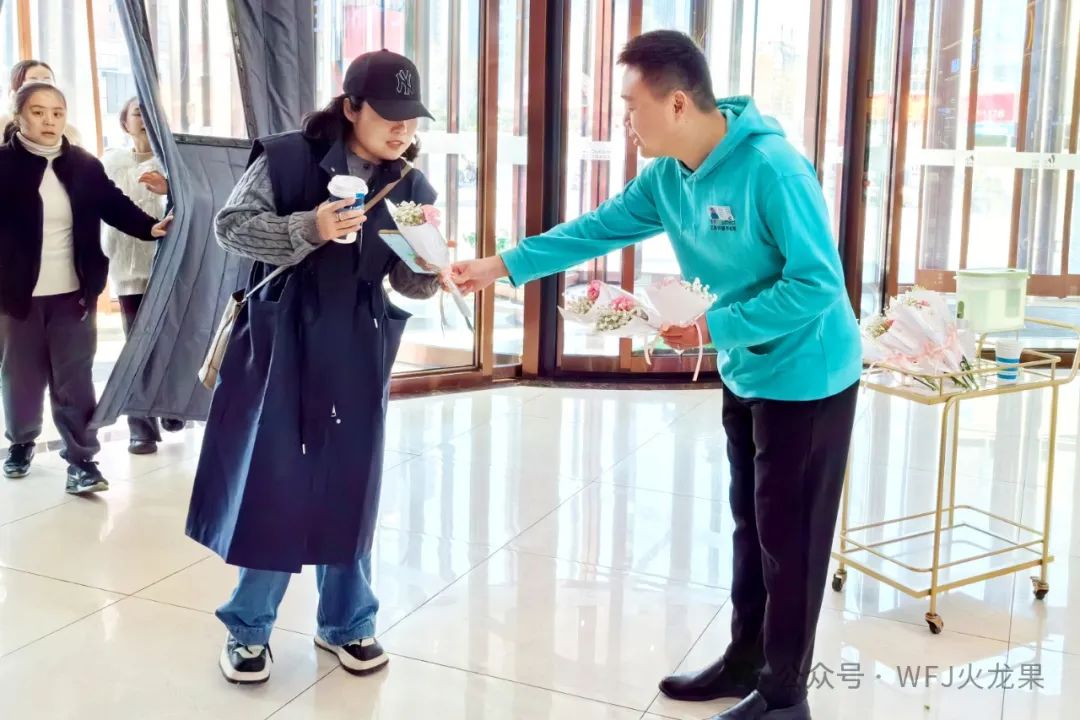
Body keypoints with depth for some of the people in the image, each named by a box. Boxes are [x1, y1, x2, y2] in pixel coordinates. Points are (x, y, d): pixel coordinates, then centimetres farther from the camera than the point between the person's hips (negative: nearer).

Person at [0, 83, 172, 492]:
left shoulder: (84, 165, 2)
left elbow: (115, 205, 1)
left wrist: (150, 228, -16)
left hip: (74, 292, 1)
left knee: (74, 379, 2)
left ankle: (81, 459, 6)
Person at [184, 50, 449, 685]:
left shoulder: (412, 188, 2)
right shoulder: (287, 157, -8)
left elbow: (412, 285, 4)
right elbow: (232, 225, -10)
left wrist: (430, 267, -20)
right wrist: (308, 229, -25)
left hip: (358, 354, 3)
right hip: (281, 342, -3)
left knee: (351, 485, 9)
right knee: (269, 481, 4)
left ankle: (347, 622, 27)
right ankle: (249, 627, 21)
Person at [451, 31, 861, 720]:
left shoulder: (773, 168, -27)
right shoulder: (668, 176, -3)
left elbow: (818, 284, -27)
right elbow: (598, 228, 5)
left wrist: (716, 328, -26)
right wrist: (502, 266, 2)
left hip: (807, 377, -8)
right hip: (748, 374, 8)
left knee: (789, 537, 4)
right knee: (752, 525, 19)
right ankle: (745, 660, 36)